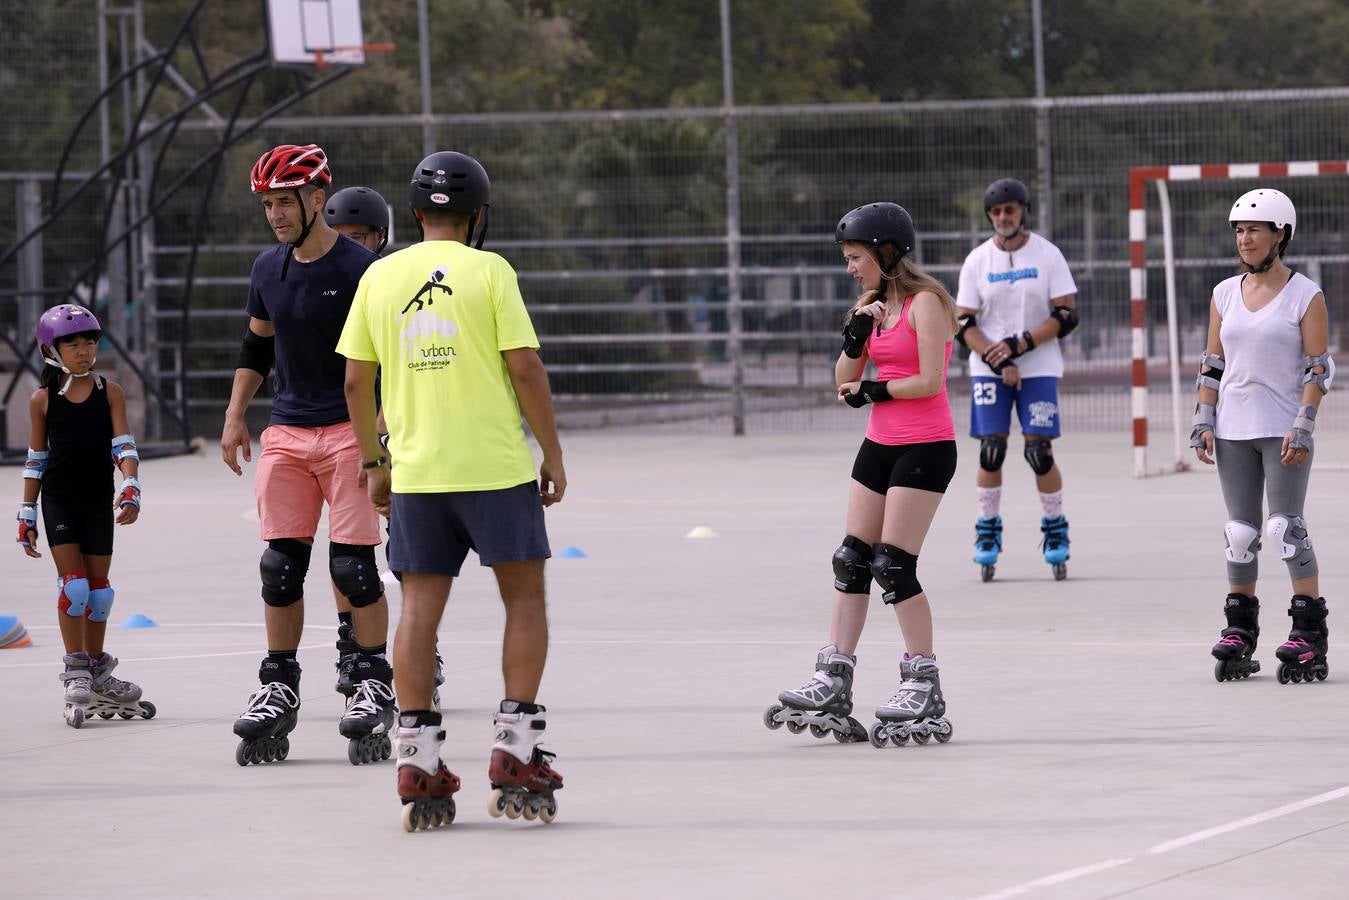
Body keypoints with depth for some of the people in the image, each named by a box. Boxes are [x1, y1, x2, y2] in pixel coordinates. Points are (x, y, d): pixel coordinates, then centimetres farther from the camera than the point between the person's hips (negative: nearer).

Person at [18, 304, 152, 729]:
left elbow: (124, 446, -5)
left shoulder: (110, 393, 1)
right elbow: (36, 460, 5)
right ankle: (75, 674, -6)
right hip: (59, 499, -2)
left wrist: (130, 487, -21)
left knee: (99, 584, 8)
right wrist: (27, 515, 4)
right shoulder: (43, 400, 0)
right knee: (73, 582, -11)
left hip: (99, 500, 2)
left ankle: (97, 673, 20)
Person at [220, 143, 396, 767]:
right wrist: (235, 416, 16)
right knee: (280, 566, 3)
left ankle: (373, 686, 3)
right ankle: (278, 687, 9)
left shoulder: (359, 270, -9)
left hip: (350, 431, -5)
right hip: (286, 434, 5)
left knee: (354, 566, -6)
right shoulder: (268, 270, 10)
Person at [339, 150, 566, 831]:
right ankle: (516, 756, 0)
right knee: (525, 600, 8)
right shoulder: (489, 271, -4)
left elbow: (355, 381, 8)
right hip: (496, 466, -3)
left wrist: (374, 464, 19)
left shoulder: (380, 276, 6)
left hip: (414, 469, 3)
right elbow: (526, 370, -8)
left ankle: (418, 772, 0)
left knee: (419, 608, 5)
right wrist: (553, 456, 1)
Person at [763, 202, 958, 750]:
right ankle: (832, 685, 4)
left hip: (925, 448, -9)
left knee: (893, 565, -10)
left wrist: (874, 391, -9)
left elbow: (928, 381, -19)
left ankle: (924, 688, -2)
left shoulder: (925, 303, -12)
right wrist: (855, 334, -6)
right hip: (881, 445, 9)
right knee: (851, 561, 4)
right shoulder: (873, 305, 12)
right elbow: (846, 381, 9)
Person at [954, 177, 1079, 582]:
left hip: (1039, 368, -1)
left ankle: (1055, 533, 8)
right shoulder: (977, 261, 3)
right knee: (991, 450, -4)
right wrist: (998, 362, -13)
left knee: (1039, 450, -6)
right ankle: (988, 534, 7)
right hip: (988, 370, 1)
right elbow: (963, 324, 1)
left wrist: (1021, 344, -16)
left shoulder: (1047, 255, -1)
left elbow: (1067, 315, -5)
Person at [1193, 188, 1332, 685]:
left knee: (1285, 528, -10)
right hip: (1233, 431, 5)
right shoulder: (1224, 294, 11)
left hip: (1284, 432, -5)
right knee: (1240, 532, 5)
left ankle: (1309, 632, -7)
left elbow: (1318, 369, -6)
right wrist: (1205, 422, 4)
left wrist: (1303, 427, -14)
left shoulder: (1305, 295, -3)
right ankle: (1239, 630, 10)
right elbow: (1212, 365, 13)